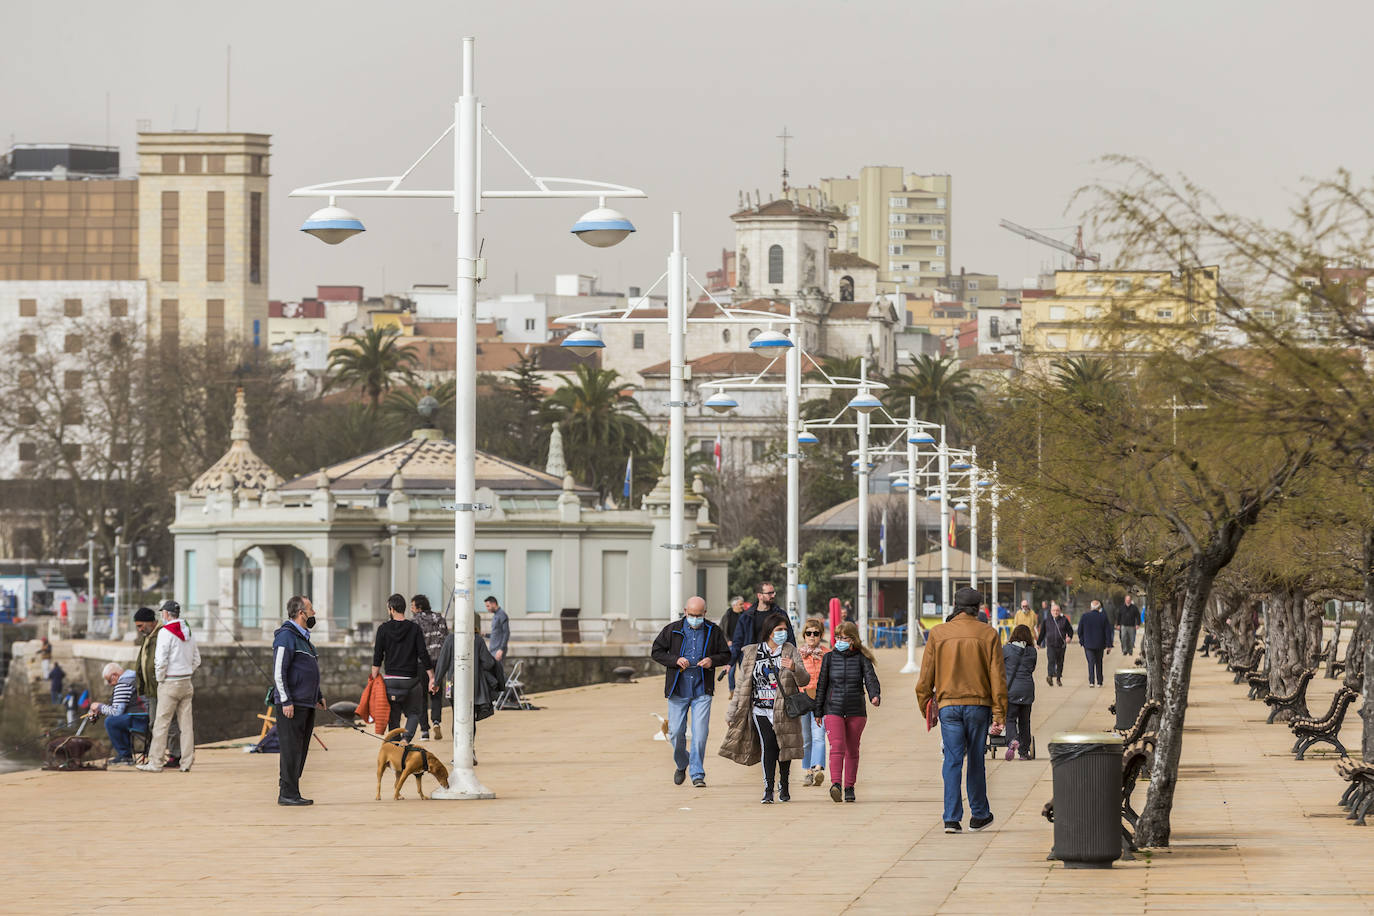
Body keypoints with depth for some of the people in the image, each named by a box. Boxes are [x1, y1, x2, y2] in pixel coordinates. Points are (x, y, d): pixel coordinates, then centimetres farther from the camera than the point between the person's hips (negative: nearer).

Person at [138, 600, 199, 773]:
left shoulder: (166, 632, -11)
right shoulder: (188, 632, 11)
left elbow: (161, 660, -17)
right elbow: (196, 660, 17)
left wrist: (160, 679, -4)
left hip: (169, 685, -7)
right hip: (186, 683, 7)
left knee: (161, 723, -4)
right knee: (186, 724, 6)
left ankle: (155, 763, -4)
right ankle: (186, 763, 5)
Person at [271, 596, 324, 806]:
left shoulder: (303, 637, 19)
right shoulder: (286, 637, -12)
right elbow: (279, 672, -16)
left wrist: (318, 696, 25)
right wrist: (286, 702, -20)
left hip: (307, 705, 10)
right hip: (291, 705, -10)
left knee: (301, 750, 9)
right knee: (291, 749, -9)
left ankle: (290, 792, 12)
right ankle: (288, 794, -8)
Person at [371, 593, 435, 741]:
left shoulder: (384, 629, -1)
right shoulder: (414, 628, -1)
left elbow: (377, 658, -2)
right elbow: (423, 655, -4)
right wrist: (432, 678, 0)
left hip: (390, 680, 0)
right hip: (411, 680, 0)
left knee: (393, 717, 9)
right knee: (413, 713, 12)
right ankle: (407, 738, -14)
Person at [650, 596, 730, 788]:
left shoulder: (713, 632, 5)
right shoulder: (672, 630, 3)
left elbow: (726, 655, 13)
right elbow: (656, 652, 5)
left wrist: (712, 660, -9)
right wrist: (675, 660, -11)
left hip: (702, 691, 0)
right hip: (678, 691, 0)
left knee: (700, 733, -8)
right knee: (676, 732, 0)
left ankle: (697, 774, 0)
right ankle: (681, 764, 27)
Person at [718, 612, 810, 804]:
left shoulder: (790, 651, 5)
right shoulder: (751, 653, 8)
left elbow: (804, 680, -2)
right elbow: (742, 685, 13)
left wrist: (794, 669, -25)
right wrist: (732, 713, 13)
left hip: (784, 709, 0)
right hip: (760, 709, 0)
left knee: (784, 745, 4)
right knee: (768, 745, -16)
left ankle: (783, 786, 25)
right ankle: (768, 789, -14)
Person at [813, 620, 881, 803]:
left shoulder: (861, 659, 2)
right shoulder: (829, 658, 6)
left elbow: (871, 679, -9)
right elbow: (822, 685, 10)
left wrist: (875, 696, -30)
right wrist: (818, 712, 9)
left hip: (856, 711, 1)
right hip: (834, 709, -1)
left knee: (852, 750, 8)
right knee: (837, 746, -17)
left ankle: (849, 787, 16)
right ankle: (835, 784, -27)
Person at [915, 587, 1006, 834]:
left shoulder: (938, 634, 1)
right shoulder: (988, 635, -1)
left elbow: (926, 676, 2)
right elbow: (997, 677, -3)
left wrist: (925, 707, 13)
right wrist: (999, 714, 0)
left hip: (948, 705, 0)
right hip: (978, 704, 0)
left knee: (952, 760, 0)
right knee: (976, 761, 12)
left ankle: (952, 818, -10)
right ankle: (979, 816, 21)